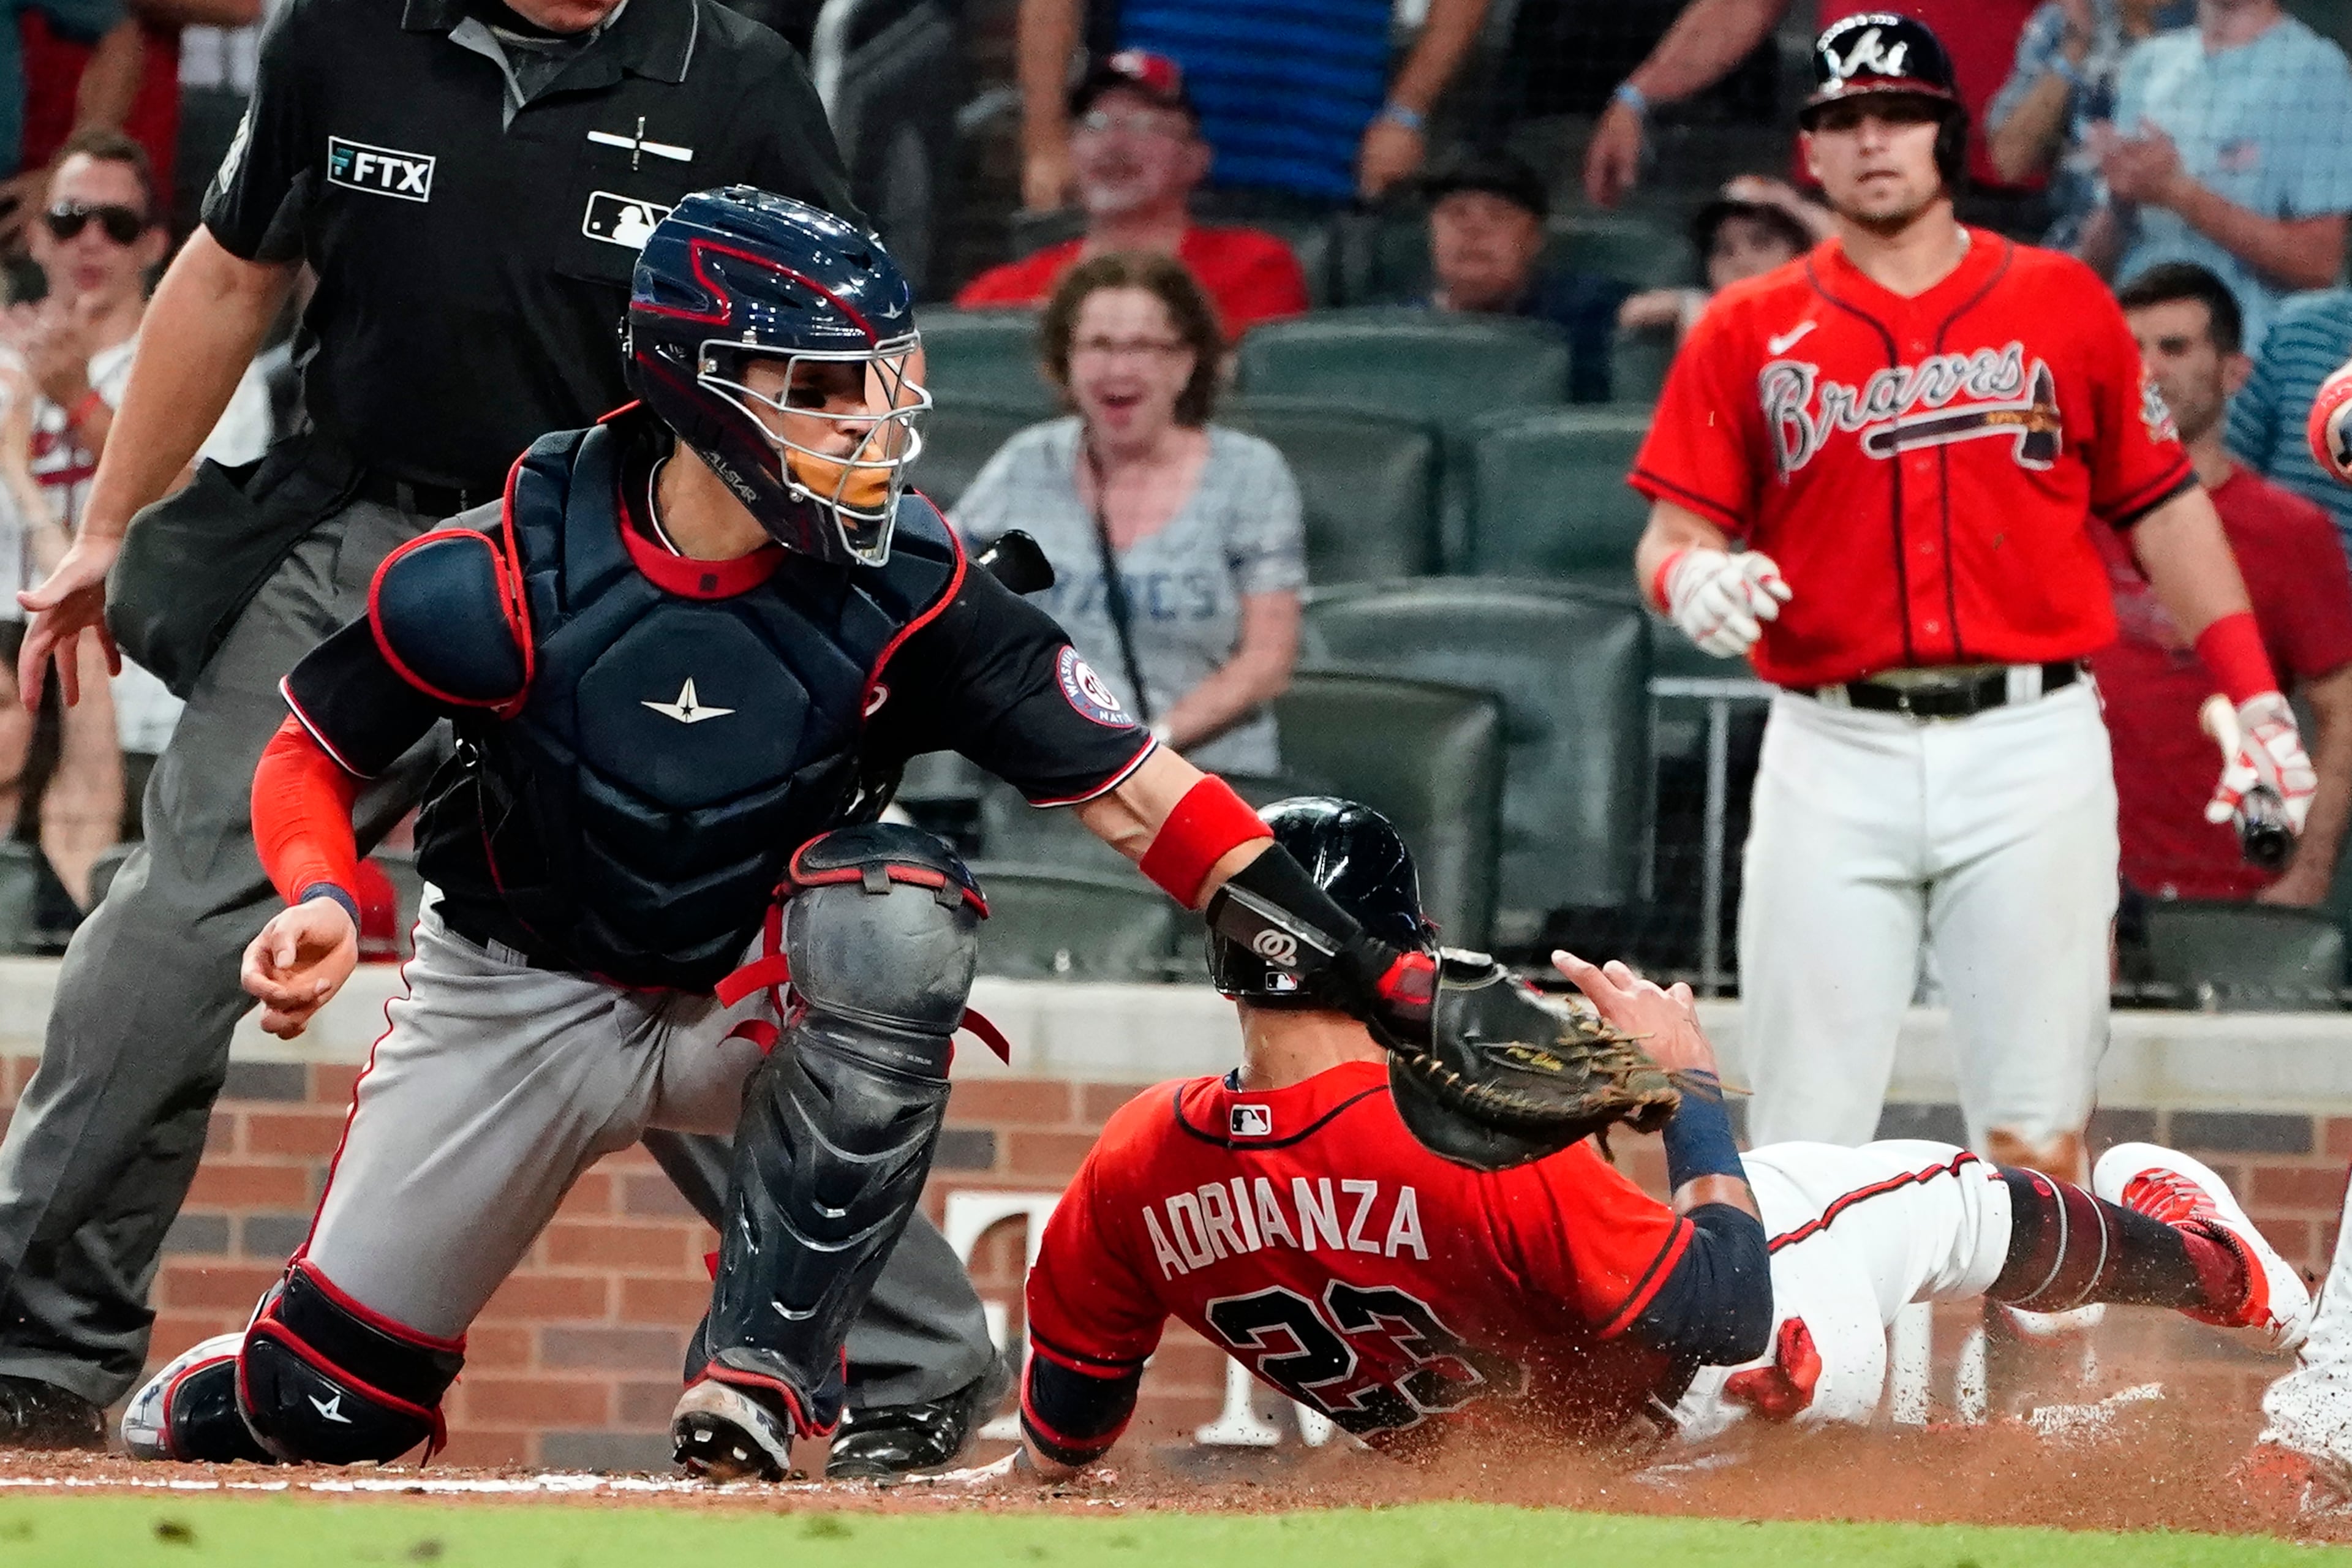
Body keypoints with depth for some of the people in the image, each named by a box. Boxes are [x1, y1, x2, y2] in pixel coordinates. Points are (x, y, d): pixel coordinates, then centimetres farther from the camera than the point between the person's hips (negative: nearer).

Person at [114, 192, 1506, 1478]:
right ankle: (225, 1399, 40)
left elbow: (1139, 794, -19)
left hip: (756, 996, 0)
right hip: (528, 1001, 0)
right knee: (329, 1411, -3)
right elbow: (312, 755, -5)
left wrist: (1378, 977, -26)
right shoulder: (509, 579, -21)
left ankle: (761, 1370, -22)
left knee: (901, 907, -33)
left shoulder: (904, 587, -19)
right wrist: (321, 903, -27)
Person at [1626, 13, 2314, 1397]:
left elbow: (2162, 507, 12)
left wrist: (2256, 698, 5)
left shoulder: (2063, 305, 9)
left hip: (2031, 749, 0)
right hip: (1835, 755, 0)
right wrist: (1694, 581, -19)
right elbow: (1673, 537, 5)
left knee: (2035, 1120, -1)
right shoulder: (1749, 336, 8)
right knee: (1805, 1126, -2)